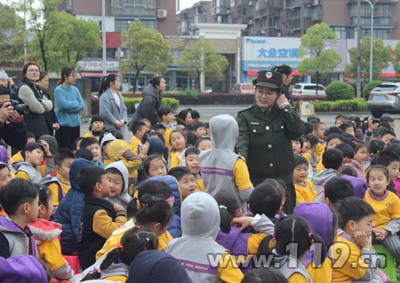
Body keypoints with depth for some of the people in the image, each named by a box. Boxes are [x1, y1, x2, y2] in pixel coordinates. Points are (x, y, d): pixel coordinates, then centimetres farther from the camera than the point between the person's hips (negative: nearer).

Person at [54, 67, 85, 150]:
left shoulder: (75, 90, 11)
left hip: (75, 123, 6)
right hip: (64, 125, -6)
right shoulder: (58, 90, -7)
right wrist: (76, 103, -2)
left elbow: (82, 106, 2)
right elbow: (64, 105, -19)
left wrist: (70, 108, -11)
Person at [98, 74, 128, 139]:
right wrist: (116, 122, -14)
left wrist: (122, 120, -1)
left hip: (120, 127, 8)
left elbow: (124, 109, 17)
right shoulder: (104, 96, -13)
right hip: (109, 128, -8)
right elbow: (105, 112, -20)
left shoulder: (119, 95, 15)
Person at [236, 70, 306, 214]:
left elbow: (299, 130, -6)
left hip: (284, 182, 2)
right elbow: (242, 139, -11)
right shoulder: (245, 116, 5)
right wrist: (241, 156, -31)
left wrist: (284, 106, -3)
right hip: (256, 182, -1)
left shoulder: (284, 113, 11)